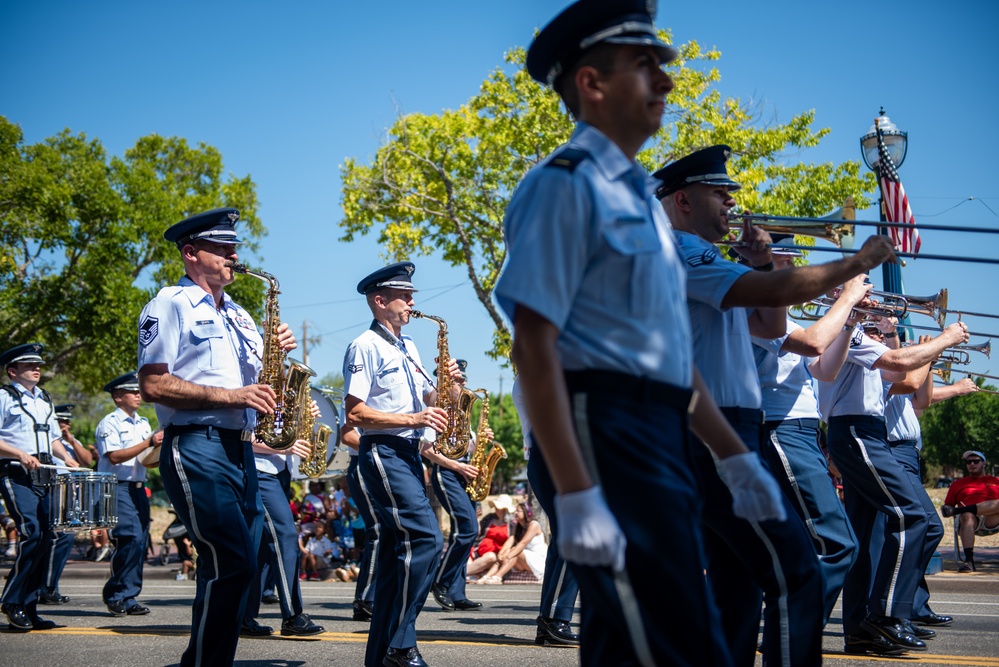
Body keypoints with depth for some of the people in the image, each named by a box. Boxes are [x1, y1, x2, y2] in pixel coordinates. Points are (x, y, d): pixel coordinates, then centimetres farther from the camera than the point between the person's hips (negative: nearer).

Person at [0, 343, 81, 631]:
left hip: (44, 476, 7)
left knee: (44, 538, 1)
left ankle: (29, 607, 7)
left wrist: (65, 457, 11)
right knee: (33, 533, -20)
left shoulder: (45, 400, 22)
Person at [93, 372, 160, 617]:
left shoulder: (143, 423, 20)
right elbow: (115, 457, -15)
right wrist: (149, 442, -18)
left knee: (140, 542, 4)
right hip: (118, 487, -8)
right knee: (132, 539, -17)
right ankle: (118, 595, -7)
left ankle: (126, 598, 10)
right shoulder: (109, 423, -3)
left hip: (138, 487, 8)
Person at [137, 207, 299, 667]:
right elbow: (153, 385, -11)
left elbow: (254, 382, 26)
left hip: (239, 449, 8)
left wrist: (275, 354, 4)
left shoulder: (237, 314, 22)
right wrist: (230, 395, -17)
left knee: (234, 567, 7)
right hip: (197, 447, -8)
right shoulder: (170, 305, -2)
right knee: (233, 564, -16)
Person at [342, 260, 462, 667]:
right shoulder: (365, 347, -8)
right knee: (426, 539, -18)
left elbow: (425, 402, 23)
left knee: (400, 548, 8)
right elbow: (355, 413, -15)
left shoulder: (408, 348, 19)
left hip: (408, 453, 9)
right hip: (382, 452, -9)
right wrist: (412, 419, -19)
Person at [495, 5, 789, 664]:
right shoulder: (567, 183, -7)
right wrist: (576, 497, -22)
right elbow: (535, 346, -16)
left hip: (662, 437, 9)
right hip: (607, 431, -9)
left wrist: (736, 457, 22)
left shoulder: (641, 196, 22)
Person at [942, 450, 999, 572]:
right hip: (972, 522, 0)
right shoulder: (958, 484, 26)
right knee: (967, 516, -37)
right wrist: (947, 509, -4)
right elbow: (947, 506, 20)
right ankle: (969, 561, -45)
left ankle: (958, 511, -31)